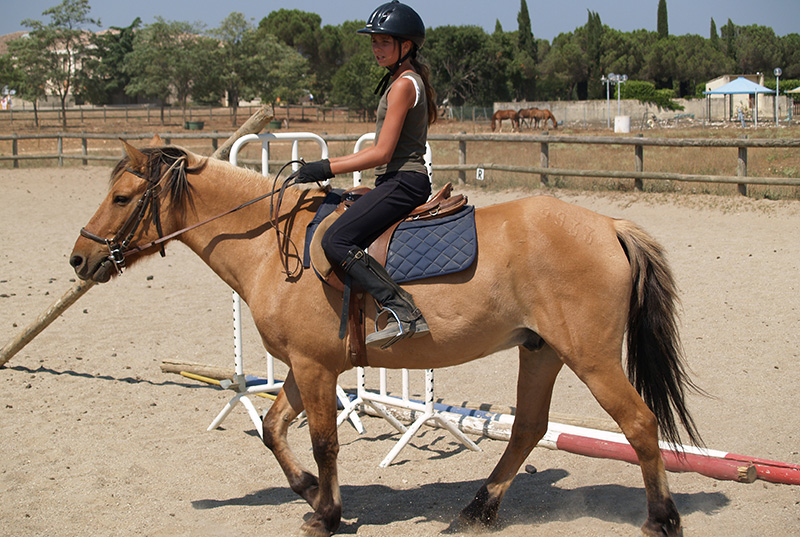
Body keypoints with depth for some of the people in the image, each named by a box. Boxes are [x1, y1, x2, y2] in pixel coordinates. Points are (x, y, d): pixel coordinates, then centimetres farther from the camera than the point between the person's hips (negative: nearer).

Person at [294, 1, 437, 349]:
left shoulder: (403, 84, -12)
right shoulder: (404, 81, 19)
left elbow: (381, 153, -17)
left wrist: (326, 168, -14)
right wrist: (325, 165, 19)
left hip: (402, 181, -11)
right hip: (400, 180, 11)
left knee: (336, 241, -21)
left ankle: (401, 311, -29)